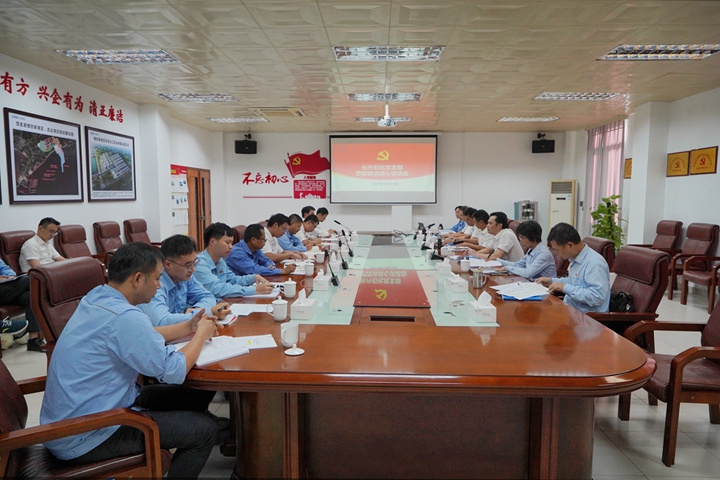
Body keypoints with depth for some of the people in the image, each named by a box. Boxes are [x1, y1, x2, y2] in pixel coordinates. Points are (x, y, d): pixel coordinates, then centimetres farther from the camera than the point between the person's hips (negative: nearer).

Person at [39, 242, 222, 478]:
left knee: (196, 395, 13)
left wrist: (189, 326, 7)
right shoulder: (123, 316, -30)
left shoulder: (97, 298, 1)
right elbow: (175, 372, -23)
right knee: (206, 428, -5)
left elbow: (144, 337, 16)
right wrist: (201, 334, -7)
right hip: (83, 436, -9)